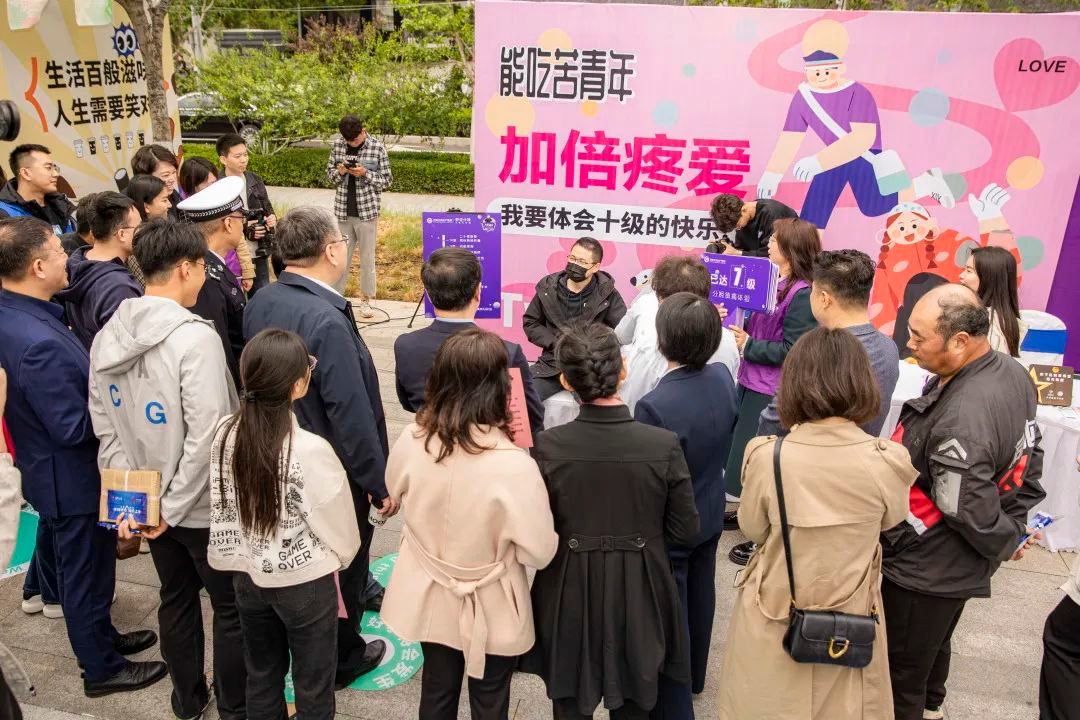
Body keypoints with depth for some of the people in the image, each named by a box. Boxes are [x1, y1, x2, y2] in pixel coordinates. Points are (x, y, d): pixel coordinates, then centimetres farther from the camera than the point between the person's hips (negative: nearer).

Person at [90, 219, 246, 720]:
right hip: (206, 506, -7)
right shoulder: (194, 337, -25)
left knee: (177, 598, 24)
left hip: (146, 502, 7)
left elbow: (104, 426, 1)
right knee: (233, 605, 13)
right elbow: (207, 436, -28)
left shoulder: (107, 336, -2)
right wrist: (174, 507, -18)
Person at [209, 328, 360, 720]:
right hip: (304, 583, -5)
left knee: (261, 676, 25)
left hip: (248, 576, 5)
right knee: (312, 686, 17)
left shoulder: (225, 433, -13)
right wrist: (340, 555, 7)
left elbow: (222, 510, 0)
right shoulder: (311, 450, -29)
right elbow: (340, 527, -15)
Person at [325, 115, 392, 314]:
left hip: (367, 211, -2)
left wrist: (365, 174, -18)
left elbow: (387, 181, -2)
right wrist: (340, 172, -11)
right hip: (343, 211, 2)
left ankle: (366, 300, 18)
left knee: (367, 257, 6)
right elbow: (329, 171, 11)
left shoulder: (378, 148, -6)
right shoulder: (337, 145, 2)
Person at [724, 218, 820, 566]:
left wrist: (748, 346, -17)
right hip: (751, 381, 9)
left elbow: (790, 351, -21)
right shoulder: (772, 282, 6)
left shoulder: (802, 295, -19)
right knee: (745, 452, 21)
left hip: (772, 392, -9)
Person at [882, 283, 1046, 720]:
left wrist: (1006, 542, -7)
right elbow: (1027, 456, 7)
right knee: (933, 645, 33)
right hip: (959, 567, 10)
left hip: (923, 573, -10)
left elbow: (972, 513, -27)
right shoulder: (1012, 372, -6)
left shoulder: (959, 423, -37)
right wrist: (1019, 523, 8)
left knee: (899, 676, 11)